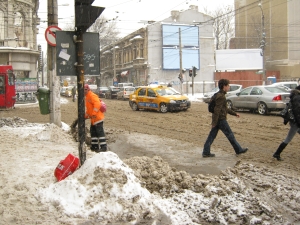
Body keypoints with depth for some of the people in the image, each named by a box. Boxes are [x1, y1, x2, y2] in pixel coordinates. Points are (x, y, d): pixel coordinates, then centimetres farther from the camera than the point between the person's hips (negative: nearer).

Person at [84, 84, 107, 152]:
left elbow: (97, 104, -27)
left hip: (97, 118, -11)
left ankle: (103, 147, -10)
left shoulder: (92, 96, -12)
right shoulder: (87, 97, 22)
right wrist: (86, 115, 28)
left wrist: (94, 113, -32)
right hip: (93, 119, 11)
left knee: (100, 132, -10)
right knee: (93, 131, 15)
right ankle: (94, 146, 24)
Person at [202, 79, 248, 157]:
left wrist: (234, 113, 28)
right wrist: (214, 122, -24)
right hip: (221, 119, -10)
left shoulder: (219, 95, 16)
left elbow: (225, 108, 25)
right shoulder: (221, 96, -17)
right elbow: (217, 110, -23)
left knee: (212, 135, 8)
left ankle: (206, 152, 9)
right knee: (230, 135, 3)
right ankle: (238, 150, 14)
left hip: (217, 119, 10)